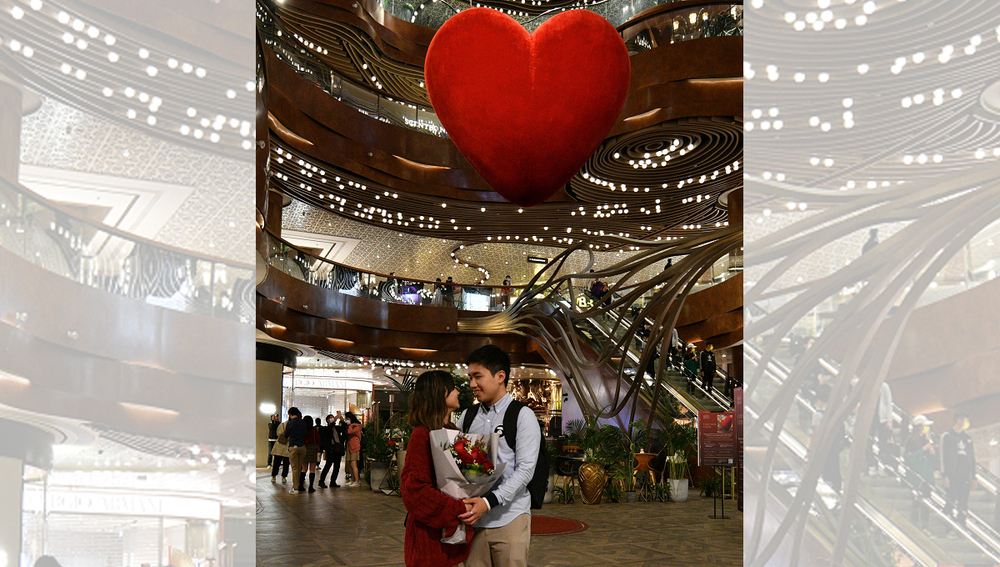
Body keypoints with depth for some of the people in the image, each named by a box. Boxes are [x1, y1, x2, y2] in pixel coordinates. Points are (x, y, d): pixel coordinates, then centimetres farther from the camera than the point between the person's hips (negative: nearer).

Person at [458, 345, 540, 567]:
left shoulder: (522, 415, -2)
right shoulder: (467, 416, 12)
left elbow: (525, 469, -10)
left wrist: (489, 502, -20)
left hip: (509, 519, -4)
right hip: (472, 519, 4)